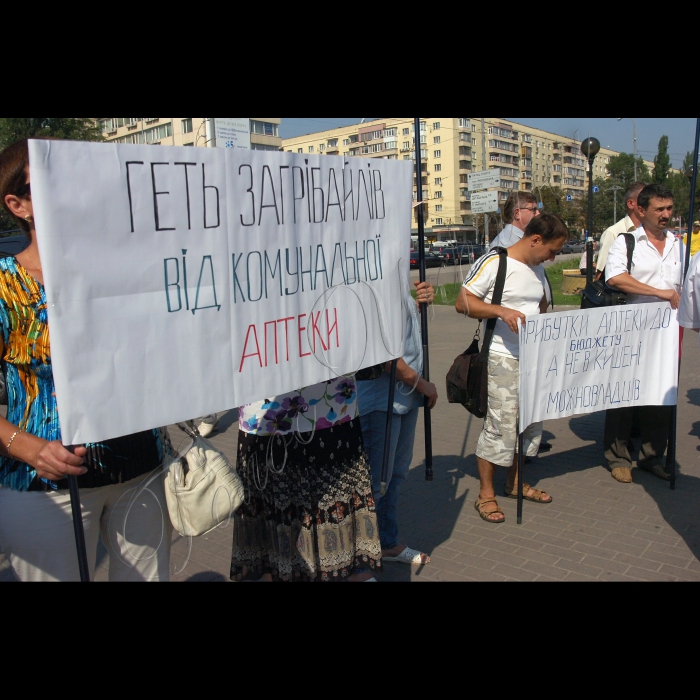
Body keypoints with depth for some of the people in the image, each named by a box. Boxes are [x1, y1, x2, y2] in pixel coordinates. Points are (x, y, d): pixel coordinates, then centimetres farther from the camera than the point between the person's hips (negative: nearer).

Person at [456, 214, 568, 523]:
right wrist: (502, 310, -25)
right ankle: (486, 494, 9)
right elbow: (463, 303, -14)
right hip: (502, 358, -8)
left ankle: (514, 482, 32)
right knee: (500, 423, -6)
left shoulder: (537, 268, 15)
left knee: (531, 420, 14)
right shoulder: (493, 263, -10)